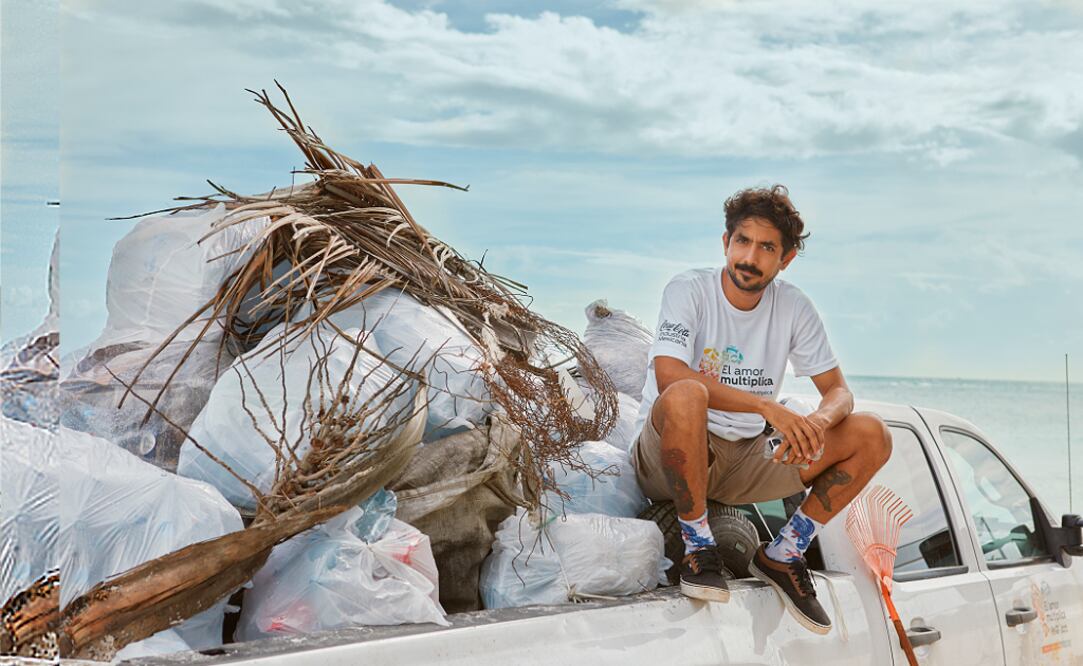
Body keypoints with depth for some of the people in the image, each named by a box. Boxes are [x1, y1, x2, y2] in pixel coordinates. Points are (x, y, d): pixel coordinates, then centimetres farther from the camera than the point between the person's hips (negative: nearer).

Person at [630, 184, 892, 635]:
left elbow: (838, 390, 3)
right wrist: (767, 407, -33)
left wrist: (819, 421, -22)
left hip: (746, 460, 5)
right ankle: (698, 547, -22)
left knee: (871, 436, -9)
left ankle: (782, 554, -2)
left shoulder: (793, 307, 2)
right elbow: (669, 376, -28)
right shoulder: (689, 290, -12)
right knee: (686, 394, -39)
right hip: (667, 460, -5)